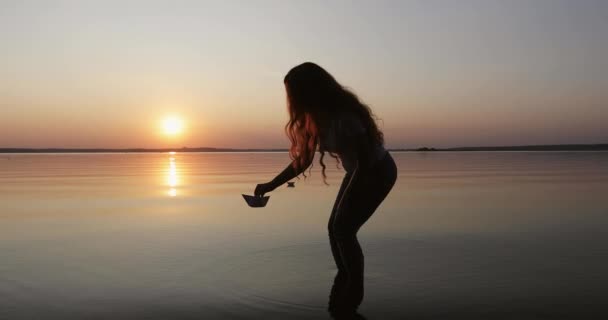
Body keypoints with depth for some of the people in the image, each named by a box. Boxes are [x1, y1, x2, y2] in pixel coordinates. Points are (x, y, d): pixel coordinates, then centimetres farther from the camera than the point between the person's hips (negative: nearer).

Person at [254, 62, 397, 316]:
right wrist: (270, 185, 0)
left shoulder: (343, 116, -31)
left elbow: (365, 158, -27)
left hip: (378, 172, -8)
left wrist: (350, 199, -19)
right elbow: (303, 160, 2)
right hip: (360, 172, 8)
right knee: (335, 228, 7)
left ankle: (353, 296, 9)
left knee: (344, 229, -10)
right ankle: (347, 285, 26)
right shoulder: (319, 117, -4)